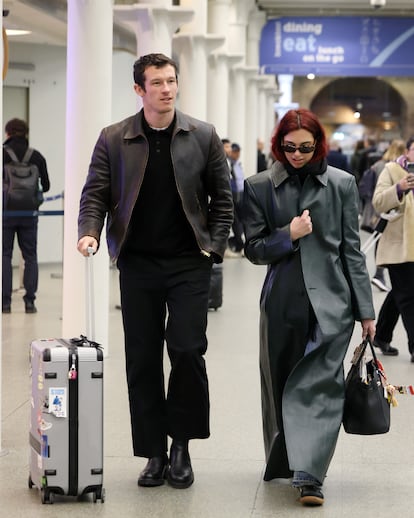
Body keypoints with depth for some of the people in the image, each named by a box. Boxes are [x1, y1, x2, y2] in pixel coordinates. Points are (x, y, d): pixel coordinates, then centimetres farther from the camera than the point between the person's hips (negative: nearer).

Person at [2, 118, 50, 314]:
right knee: (30, 256, 9)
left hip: (6, 212, -2)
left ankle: (5, 300, -1)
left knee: (5, 255, 4)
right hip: (29, 213, 2)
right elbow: (45, 186, 7)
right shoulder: (36, 156, 1)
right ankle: (30, 300, 4)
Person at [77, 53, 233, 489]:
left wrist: (215, 246, -1)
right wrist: (90, 232, -15)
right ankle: (154, 453, 13)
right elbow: (95, 193, 4)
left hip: (189, 262, -1)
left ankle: (181, 443, 11)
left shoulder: (203, 136, 4)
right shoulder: (113, 139, 4)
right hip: (138, 262, 1)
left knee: (187, 350, -9)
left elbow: (221, 197, 8)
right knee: (142, 359, 3)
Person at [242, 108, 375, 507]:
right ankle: (282, 464, 29)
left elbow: (352, 249, 6)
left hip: (329, 301, -2)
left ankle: (308, 475, -15)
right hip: (281, 303, 2)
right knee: (279, 385, 11)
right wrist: (289, 234, -13)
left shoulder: (341, 184, 4)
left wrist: (365, 309, 4)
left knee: (319, 385, -11)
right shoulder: (259, 187, 5)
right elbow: (254, 250, 6)